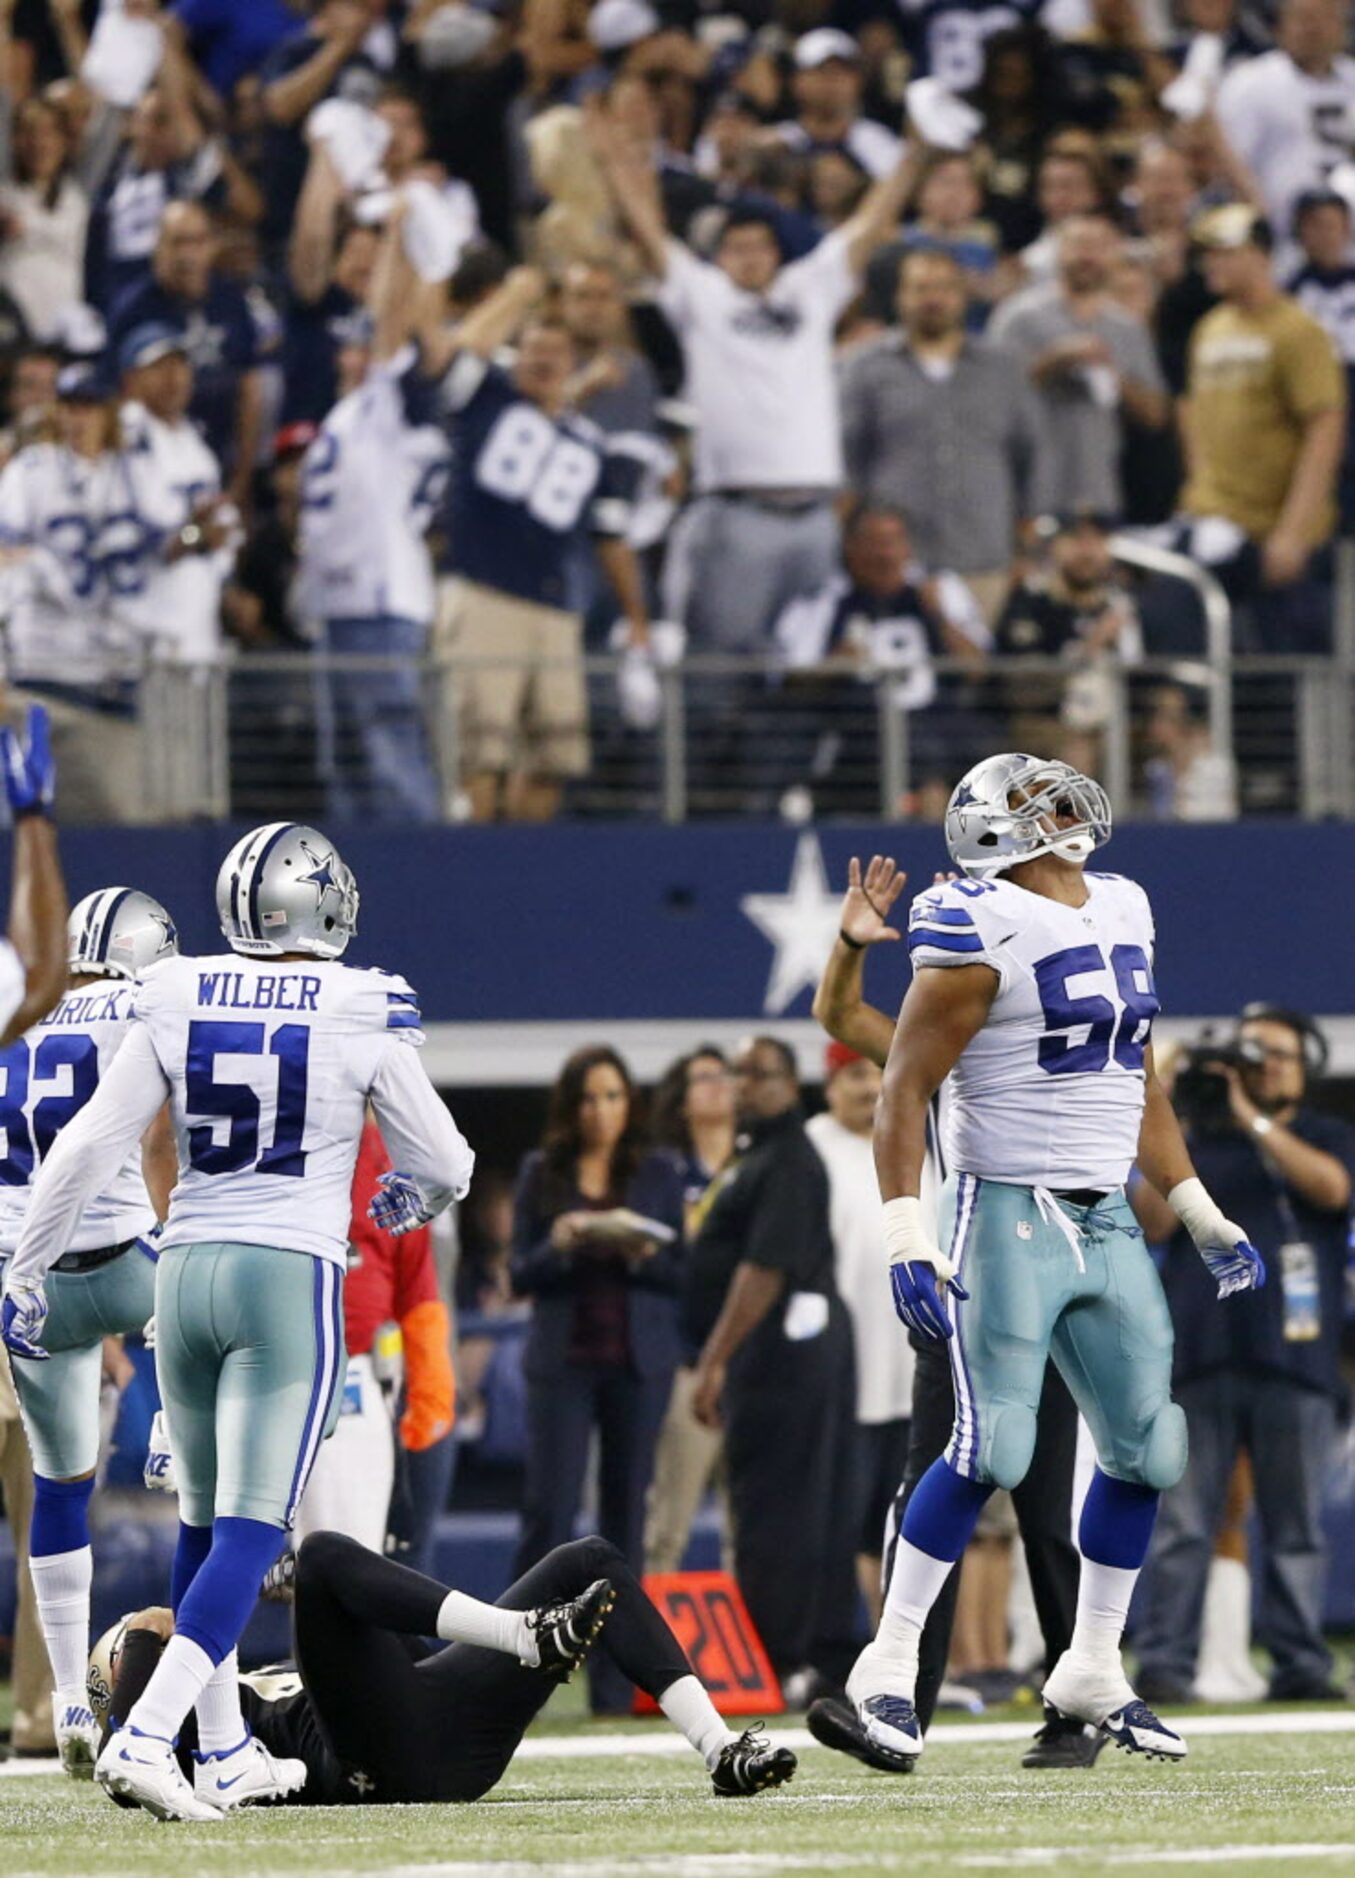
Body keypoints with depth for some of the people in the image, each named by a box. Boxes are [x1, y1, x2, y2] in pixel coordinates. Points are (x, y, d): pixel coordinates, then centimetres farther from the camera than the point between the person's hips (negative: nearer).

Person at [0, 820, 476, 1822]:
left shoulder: (177, 1007, 1)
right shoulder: (362, 1017, -6)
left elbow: (89, 1148, 1)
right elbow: (444, 1165, 4)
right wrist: (410, 1198, 28)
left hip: (187, 1270, 4)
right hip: (292, 1278, -4)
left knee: (206, 1518, 19)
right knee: (249, 1532, -6)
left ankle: (226, 1750, 24)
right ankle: (145, 1737, -22)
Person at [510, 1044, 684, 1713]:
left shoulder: (657, 1174, 8)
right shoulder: (542, 1174, 7)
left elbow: (682, 1274, 6)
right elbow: (521, 1275, 4)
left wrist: (641, 1253, -14)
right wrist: (559, 1245, -15)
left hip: (639, 1361, 1)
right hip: (563, 1357, -1)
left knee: (626, 1516, 1)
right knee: (549, 1508, -9)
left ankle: (614, 1681, 4)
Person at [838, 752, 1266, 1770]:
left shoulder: (1123, 914, 13)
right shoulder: (981, 932, -11)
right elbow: (905, 1090, -12)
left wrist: (1203, 1216, 20)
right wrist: (908, 1238, -20)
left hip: (1107, 1220, 8)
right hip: (1009, 1216, -8)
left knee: (1145, 1447, 6)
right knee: (992, 1450, -15)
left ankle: (1094, 1670, 19)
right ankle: (889, 1666, -8)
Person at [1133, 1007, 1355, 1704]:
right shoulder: (1198, 1141, 15)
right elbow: (1153, 1223, 3)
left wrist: (1253, 1121, -12)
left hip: (1293, 1359, -1)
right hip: (1199, 1357, 1)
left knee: (1295, 1528, 0)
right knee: (1181, 1522, -5)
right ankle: (1164, 1662, -7)